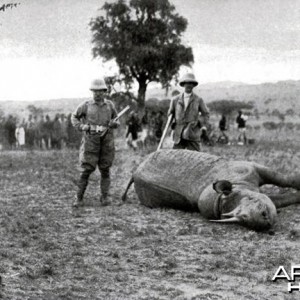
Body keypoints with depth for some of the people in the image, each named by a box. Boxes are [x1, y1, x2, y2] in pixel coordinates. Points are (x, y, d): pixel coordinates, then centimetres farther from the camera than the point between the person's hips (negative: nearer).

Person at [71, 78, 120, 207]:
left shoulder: (109, 105, 5)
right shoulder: (86, 105, -2)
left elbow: (116, 121, 16)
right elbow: (74, 117, 12)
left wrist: (114, 123, -8)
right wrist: (81, 126, -6)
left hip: (106, 142, 2)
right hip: (90, 142, -2)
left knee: (105, 170, 7)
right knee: (86, 170, -3)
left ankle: (104, 197, 17)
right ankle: (79, 198, 6)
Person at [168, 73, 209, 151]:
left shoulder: (198, 100, 5)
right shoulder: (175, 100, 9)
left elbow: (206, 115, 11)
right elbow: (170, 114, 20)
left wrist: (197, 122, -6)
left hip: (193, 135, -1)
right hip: (179, 135, 1)